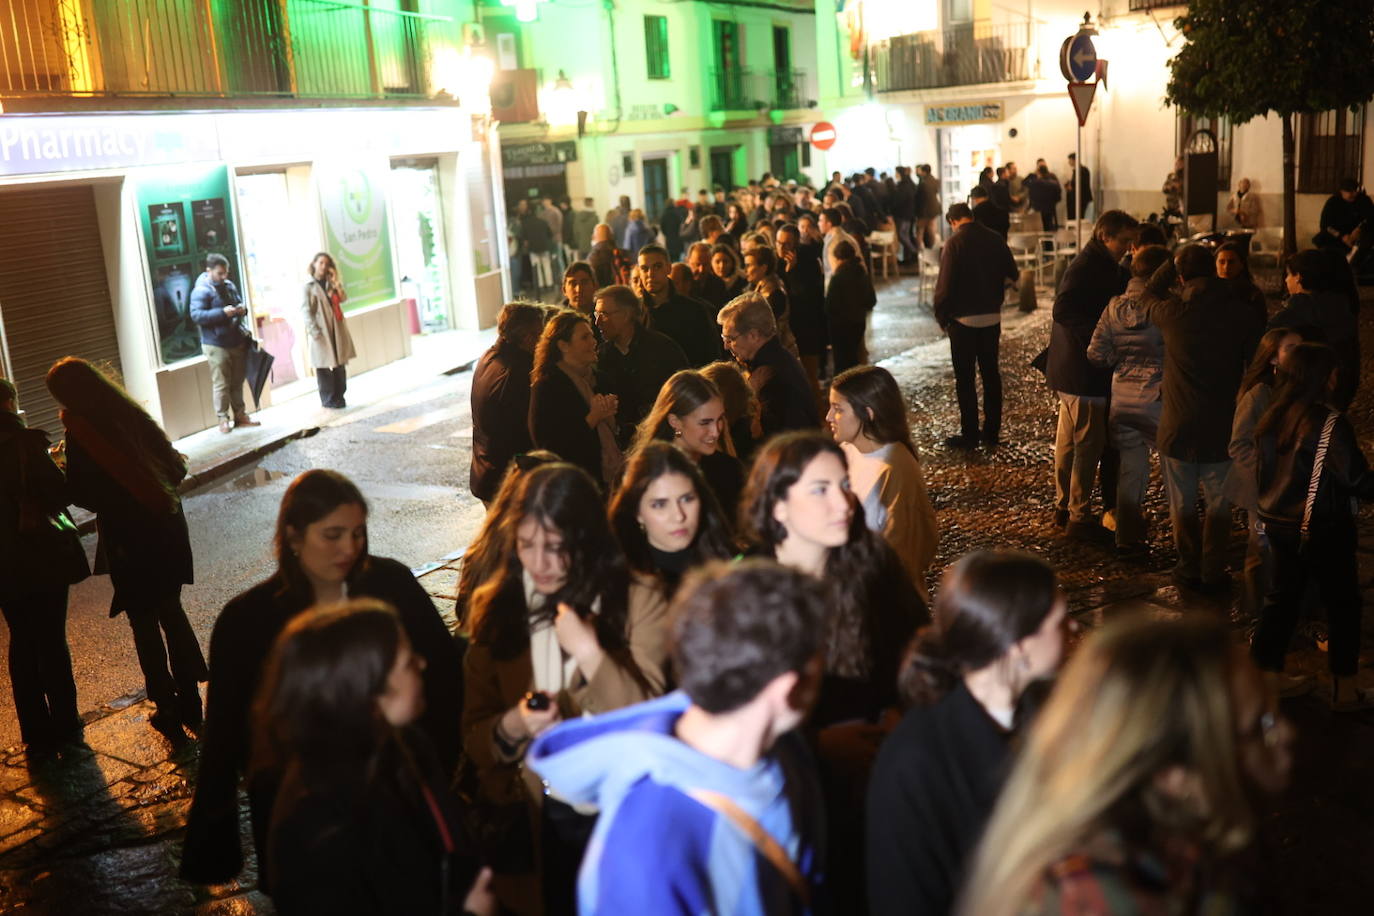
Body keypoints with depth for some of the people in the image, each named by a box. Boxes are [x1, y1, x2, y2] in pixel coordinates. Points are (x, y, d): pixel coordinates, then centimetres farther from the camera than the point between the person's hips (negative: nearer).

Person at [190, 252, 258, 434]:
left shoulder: (230, 285, 10)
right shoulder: (201, 291, -12)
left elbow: (240, 302, 23)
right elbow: (196, 315, -20)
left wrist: (243, 309, -3)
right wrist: (222, 313, -28)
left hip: (237, 342, 7)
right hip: (217, 345, -7)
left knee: (237, 382, 13)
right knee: (221, 384, -2)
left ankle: (240, 415, 21)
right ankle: (223, 418, 6)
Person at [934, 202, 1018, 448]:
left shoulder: (955, 243, -14)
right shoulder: (995, 239, 1)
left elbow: (945, 284, -15)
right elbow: (1011, 274, 9)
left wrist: (941, 316, -3)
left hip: (963, 319, -5)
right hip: (992, 317, 5)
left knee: (965, 378, 2)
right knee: (991, 373, 13)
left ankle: (969, 434, 5)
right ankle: (992, 432, 19)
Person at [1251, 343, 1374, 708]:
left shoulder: (1272, 417, 0)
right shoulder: (1330, 424, -21)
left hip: (1278, 523, 7)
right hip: (1322, 529, -7)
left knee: (1283, 595, 19)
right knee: (1343, 605, 9)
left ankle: (1268, 673, 25)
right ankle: (1344, 689, 18)